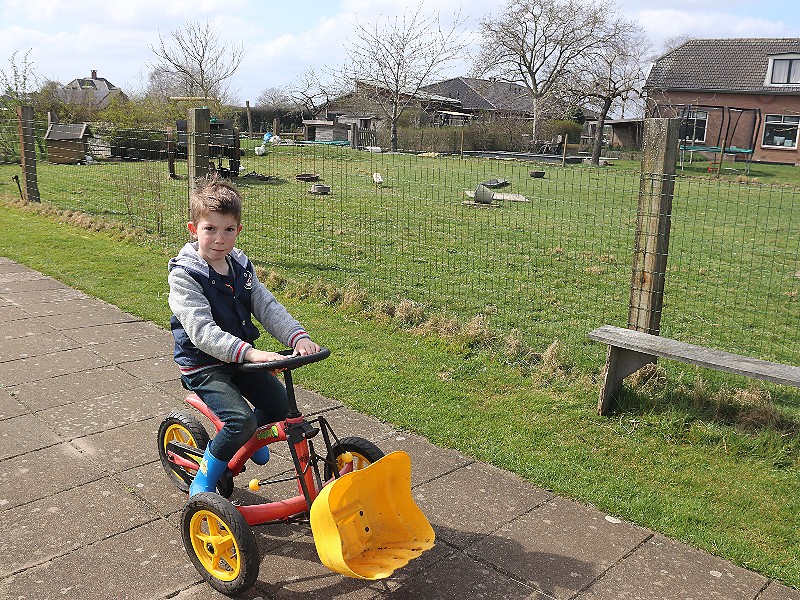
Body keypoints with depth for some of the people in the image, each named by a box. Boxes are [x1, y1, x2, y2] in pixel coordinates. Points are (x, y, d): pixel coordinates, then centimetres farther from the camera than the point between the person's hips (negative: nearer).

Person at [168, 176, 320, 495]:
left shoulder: (241, 266, 3)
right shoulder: (185, 274, -18)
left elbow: (268, 307, -3)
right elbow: (202, 331, -28)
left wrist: (298, 336, -21)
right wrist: (249, 352, -40)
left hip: (240, 358, 7)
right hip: (203, 365, -6)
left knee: (282, 406, 3)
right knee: (241, 420, -23)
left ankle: (249, 437, 35)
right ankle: (203, 482, 0)